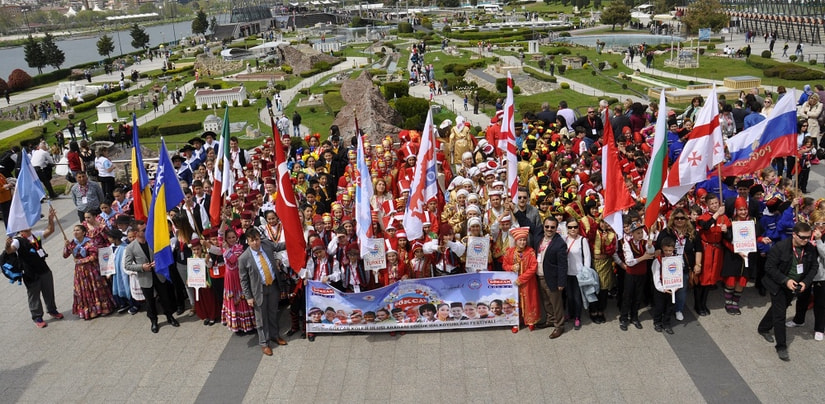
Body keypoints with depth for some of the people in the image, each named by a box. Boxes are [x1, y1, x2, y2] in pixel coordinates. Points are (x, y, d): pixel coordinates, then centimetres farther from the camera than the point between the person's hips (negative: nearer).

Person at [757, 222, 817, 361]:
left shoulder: (810, 249, -11)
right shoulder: (780, 247, -25)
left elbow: (813, 268, 1)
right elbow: (769, 267, -20)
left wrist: (805, 282, -14)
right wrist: (786, 280, -26)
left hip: (795, 286, 5)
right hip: (778, 285, -5)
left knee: (778, 308, 22)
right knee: (779, 314, -3)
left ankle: (763, 329, 46)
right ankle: (781, 347, 6)